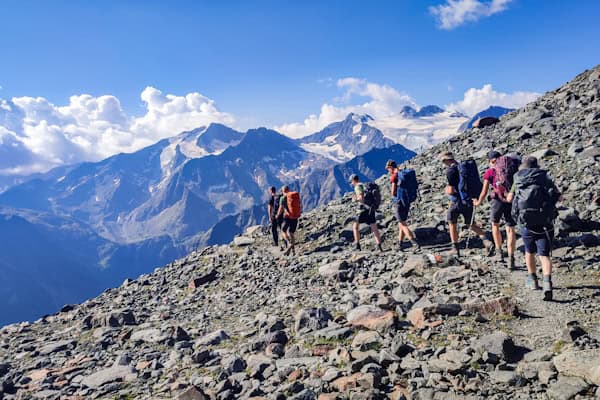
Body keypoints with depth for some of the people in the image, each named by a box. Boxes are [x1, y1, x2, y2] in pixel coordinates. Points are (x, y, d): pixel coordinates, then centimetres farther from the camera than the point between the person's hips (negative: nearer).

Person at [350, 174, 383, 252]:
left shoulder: (357, 187, -6)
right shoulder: (365, 185, 19)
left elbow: (361, 197, -20)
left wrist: (356, 199, -1)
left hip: (364, 209, -7)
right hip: (371, 209, 8)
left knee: (355, 226, 5)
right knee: (374, 229, 6)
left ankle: (357, 245, 1)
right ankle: (379, 247, -1)